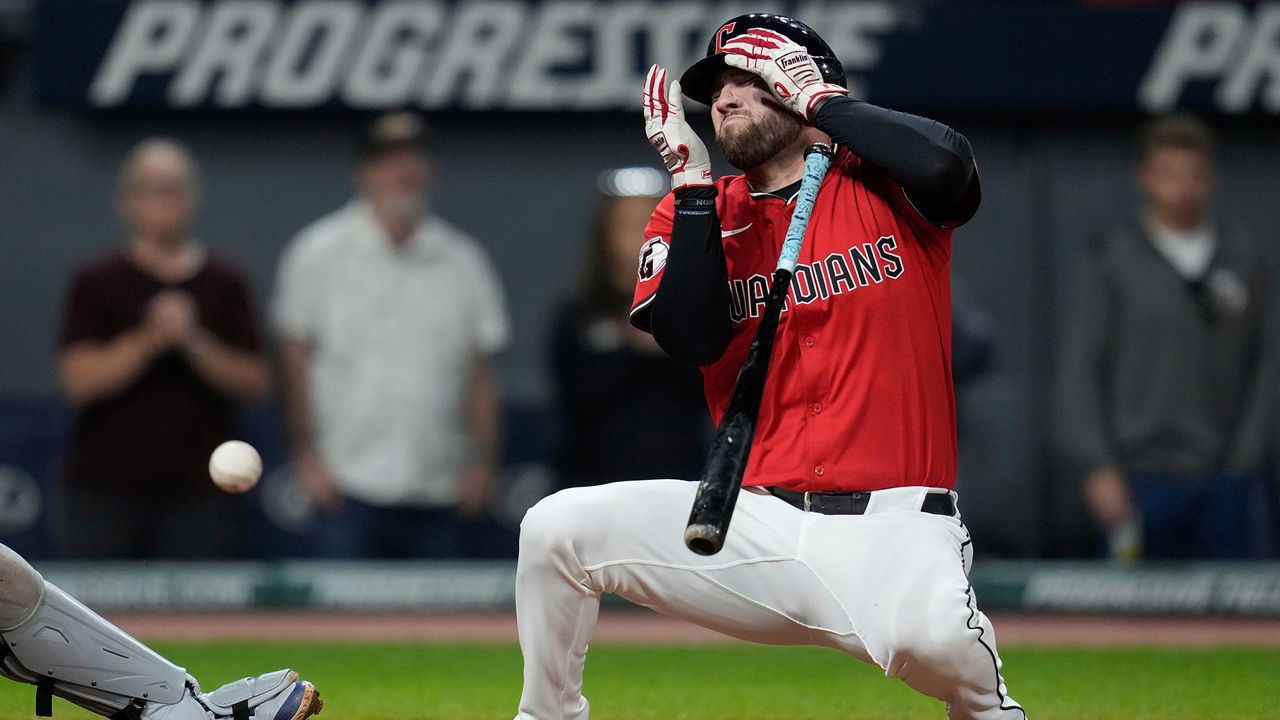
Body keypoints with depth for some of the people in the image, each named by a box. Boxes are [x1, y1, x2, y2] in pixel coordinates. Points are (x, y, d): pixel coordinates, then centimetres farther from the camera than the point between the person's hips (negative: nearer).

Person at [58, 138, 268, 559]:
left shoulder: (224, 283, 10)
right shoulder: (97, 284, 6)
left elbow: (255, 383, 3)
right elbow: (80, 381, -5)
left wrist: (195, 343, -12)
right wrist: (150, 340, -16)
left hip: (200, 493, 1)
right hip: (106, 490, -1)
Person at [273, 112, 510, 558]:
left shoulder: (462, 262, 11)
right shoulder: (319, 256, 3)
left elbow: (481, 370, 12)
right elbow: (295, 358, 2)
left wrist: (482, 461, 3)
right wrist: (307, 454, -5)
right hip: (351, 487, -3)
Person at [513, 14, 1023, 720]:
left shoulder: (880, 188, 4)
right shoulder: (693, 211, 12)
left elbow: (948, 166, -21)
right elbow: (692, 339, -6)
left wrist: (818, 96, -10)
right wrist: (691, 180, -9)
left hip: (890, 526, -4)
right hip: (756, 524, 4)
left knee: (927, 634, -37)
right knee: (557, 528, -12)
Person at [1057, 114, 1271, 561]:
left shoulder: (1242, 263, 11)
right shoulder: (1112, 264, 2)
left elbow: (1259, 368, 12)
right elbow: (1079, 371, 0)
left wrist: (1248, 454, 1)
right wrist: (1099, 468, -7)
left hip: (1224, 478, 3)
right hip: (1142, 479, -3)